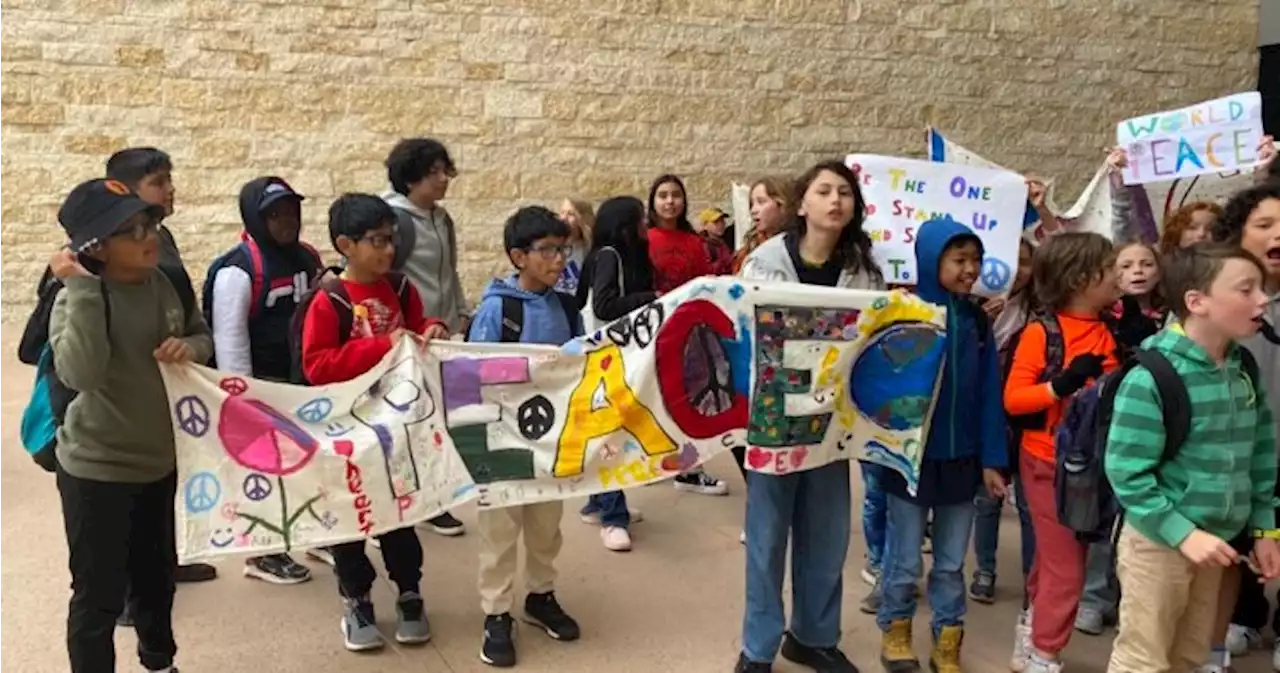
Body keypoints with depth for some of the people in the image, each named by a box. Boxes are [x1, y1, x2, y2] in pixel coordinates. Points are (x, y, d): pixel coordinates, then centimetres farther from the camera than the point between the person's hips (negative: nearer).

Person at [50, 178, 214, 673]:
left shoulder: (161, 283, -2)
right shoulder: (80, 298, -20)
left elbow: (203, 335, 11)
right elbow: (80, 373, -35)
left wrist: (190, 347, -12)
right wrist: (83, 289, -35)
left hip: (161, 460, 7)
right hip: (97, 470, -7)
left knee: (157, 575, 24)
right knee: (99, 594, 5)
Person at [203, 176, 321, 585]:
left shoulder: (307, 258, 7)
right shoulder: (239, 270, -16)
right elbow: (229, 338, -18)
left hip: (305, 377, 7)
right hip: (264, 383, -7)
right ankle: (263, 553, 16)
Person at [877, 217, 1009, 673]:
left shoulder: (978, 321, 1)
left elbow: (989, 395, 2)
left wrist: (992, 459, 0)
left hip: (961, 460, 4)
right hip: (910, 457, -3)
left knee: (951, 563, 14)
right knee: (906, 561, 10)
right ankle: (895, 631, 30)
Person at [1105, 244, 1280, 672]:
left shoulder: (1243, 371, 4)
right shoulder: (1151, 378, -20)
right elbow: (1126, 472, -22)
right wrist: (1182, 533, -23)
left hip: (1213, 540, 7)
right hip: (1158, 541, -7)